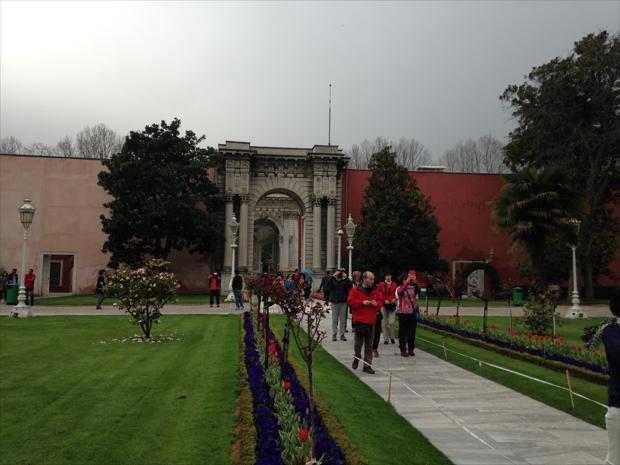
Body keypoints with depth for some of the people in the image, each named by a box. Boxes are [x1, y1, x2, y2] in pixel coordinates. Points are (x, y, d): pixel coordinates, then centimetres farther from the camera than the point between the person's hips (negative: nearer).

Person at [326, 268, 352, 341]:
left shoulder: (345, 281, 2)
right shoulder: (333, 280, 0)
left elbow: (350, 287, -14)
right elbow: (327, 287, -17)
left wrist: (345, 278, -18)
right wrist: (333, 277, -20)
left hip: (343, 302, 1)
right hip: (334, 302, -1)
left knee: (343, 319, 5)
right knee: (334, 319, 4)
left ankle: (342, 335, 12)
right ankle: (334, 335, 10)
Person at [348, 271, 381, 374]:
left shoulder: (375, 291, 11)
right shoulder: (355, 290, -3)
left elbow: (380, 301, 16)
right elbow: (351, 301, -9)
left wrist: (376, 303, -6)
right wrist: (362, 302, -17)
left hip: (371, 321, 4)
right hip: (359, 320, -4)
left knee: (369, 344, 6)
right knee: (359, 342, 0)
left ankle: (367, 365, 12)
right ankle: (357, 358, 28)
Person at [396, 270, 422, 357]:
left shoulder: (413, 288, 5)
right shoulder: (400, 288, -2)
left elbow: (419, 291, -16)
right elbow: (400, 292, -26)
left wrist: (414, 282, -30)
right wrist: (407, 282, -33)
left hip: (413, 313, 3)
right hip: (403, 313, -3)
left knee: (412, 332, 8)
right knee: (403, 332, 0)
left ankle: (411, 349, 18)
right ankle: (403, 350, 6)